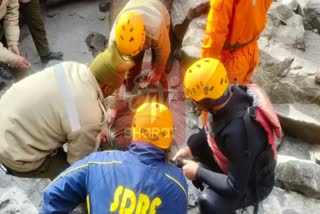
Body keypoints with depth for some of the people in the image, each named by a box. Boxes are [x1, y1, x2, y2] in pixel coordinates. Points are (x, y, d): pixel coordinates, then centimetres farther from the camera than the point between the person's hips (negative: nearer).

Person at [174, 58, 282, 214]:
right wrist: (189, 148, -4)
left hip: (251, 183, -8)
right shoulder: (231, 94, -18)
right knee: (195, 142, 9)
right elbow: (212, 129, 4)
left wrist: (198, 172, -21)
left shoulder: (239, 131, -42)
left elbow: (236, 187, -32)